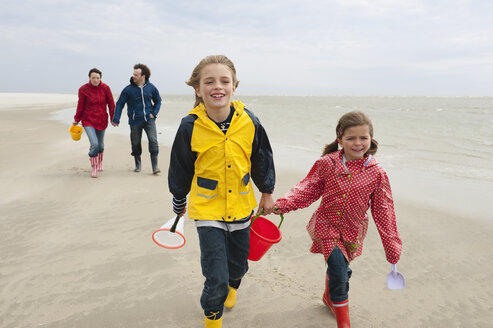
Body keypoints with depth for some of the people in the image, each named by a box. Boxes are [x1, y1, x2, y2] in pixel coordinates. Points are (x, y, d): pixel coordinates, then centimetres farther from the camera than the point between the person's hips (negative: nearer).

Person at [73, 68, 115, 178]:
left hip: (102, 120, 2)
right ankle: (94, 167, 2)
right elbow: (80, 106, 2)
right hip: (88, 120, -2)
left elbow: (111, 104, 2)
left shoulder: (105, 88, -5)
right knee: (94, 144, -17)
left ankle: (100, 162, 45)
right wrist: (76, 120, 10)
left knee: (100, 145, 14)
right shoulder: (83, 89, -8)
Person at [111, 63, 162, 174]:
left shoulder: (151, 87, 0)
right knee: (136, 143, 9)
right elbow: (120, 104, 0)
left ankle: (155, 166, -5)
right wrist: (116, 119, -5)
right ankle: (138, 164, 29)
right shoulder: (128, 89, -5)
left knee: (153, 140, -12)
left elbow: (158, 101, 15)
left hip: (149, 119, 0)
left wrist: (154, 113, 2)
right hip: (135, 121, 0)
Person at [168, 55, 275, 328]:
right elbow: (180, 169, 0)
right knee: (216, 279, -3)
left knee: (238, 265, 20)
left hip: (241, 206, 3)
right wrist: (179, 202, 12)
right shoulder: (190, 126, -16)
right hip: (207, 209, -2)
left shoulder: (249, 121, -11)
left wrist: (267, 193, 13)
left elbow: (262, 159, 5)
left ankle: (231, 287, 59)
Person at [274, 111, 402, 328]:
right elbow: (308, 189, -6)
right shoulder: (327, 164, -12)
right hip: (327, 225, -2)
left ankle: (330, 296, 53)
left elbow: (383, 211, -4)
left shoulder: (377, 173, -10)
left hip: (353, 231, 2)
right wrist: (283, 204, -20)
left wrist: (392, 246, 0)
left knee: (340, 268, 19)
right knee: (339, 271, -12)